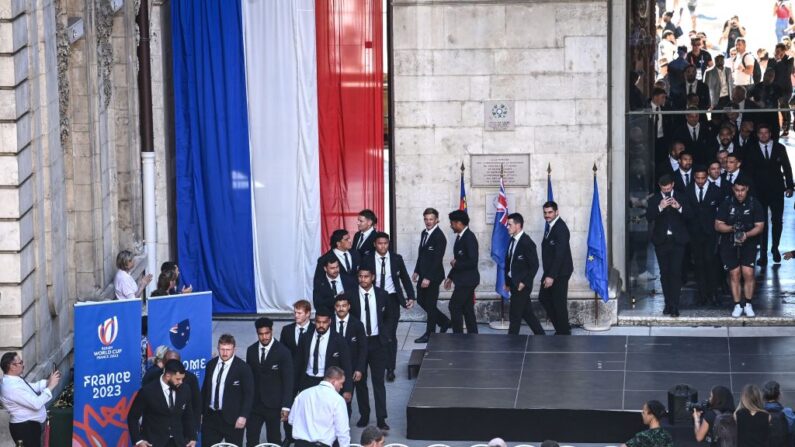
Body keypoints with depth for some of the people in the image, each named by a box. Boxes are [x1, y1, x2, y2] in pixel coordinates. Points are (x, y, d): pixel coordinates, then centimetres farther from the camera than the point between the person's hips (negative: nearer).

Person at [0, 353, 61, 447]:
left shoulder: (13, 379, 2)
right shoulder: (12, 387, -29)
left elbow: (31, 387, 16)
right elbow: (36, 404, -30)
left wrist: (47, 382, 0)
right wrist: (50, 386, -23)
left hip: (29, 424, 10)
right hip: (24, 427, -10)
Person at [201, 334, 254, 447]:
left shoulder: (242, 367, -8)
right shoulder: (211, 364, 7)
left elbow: (249, 394, -9)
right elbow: (205, 389, 15)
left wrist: (243, 416, -17)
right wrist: (201, 412, 12)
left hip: (232, 418, -5)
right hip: (211, 416, 5)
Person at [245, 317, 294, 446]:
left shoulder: (283, 352, -8)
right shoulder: (251, 350, 6)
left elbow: (288, 381, -9)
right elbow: (248, 377, 10)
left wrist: (286, 406, -15)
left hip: (273, 405, -3)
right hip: (254, 403, 4)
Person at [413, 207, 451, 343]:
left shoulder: (439, 237, -17)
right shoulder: (424, 233, 10)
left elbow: (437, 259, -20)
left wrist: (428, 278, -22)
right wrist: (416, 271, 12)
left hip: (433, 276, -9)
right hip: (423, 274, 9)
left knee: (430, 304, -1)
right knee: (421, 300, 14)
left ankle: (429, 334, 10)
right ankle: (444, 322, 28)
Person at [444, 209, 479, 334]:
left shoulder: (469, 238, -18)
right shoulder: (460, 237, 11)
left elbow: (473, 261, -24)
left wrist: (456, 264, -15)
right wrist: (450, 276, 18)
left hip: (467, 280, -9)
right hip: (463, 280, 9)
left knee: (454, 307, -7)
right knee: (467, 309, 12)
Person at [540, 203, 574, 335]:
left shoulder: (561, 228, -18)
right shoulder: (551, 227, 10)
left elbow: (560, 254, -24)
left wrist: (551, 276, -25)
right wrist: (547, 274, 12)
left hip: (560, 273, -10)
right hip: (550, 272, 10)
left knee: (559, 303, -3)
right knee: (544, 298, 13)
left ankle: (564, 332, 10)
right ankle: (562, 328, 22)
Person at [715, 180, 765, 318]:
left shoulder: (754, 204, -3)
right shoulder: (726, 204, -2)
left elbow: (760, 226, -3)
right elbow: (718, 225, -2)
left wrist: (747, 234, -21)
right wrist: (732, 228, -20)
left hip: (748, 243, -1)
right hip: (729, 244, 1)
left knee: (748, 273, -11)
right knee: (734, 274, -1)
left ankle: (747, 304, 2)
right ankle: (737, 305, 9)